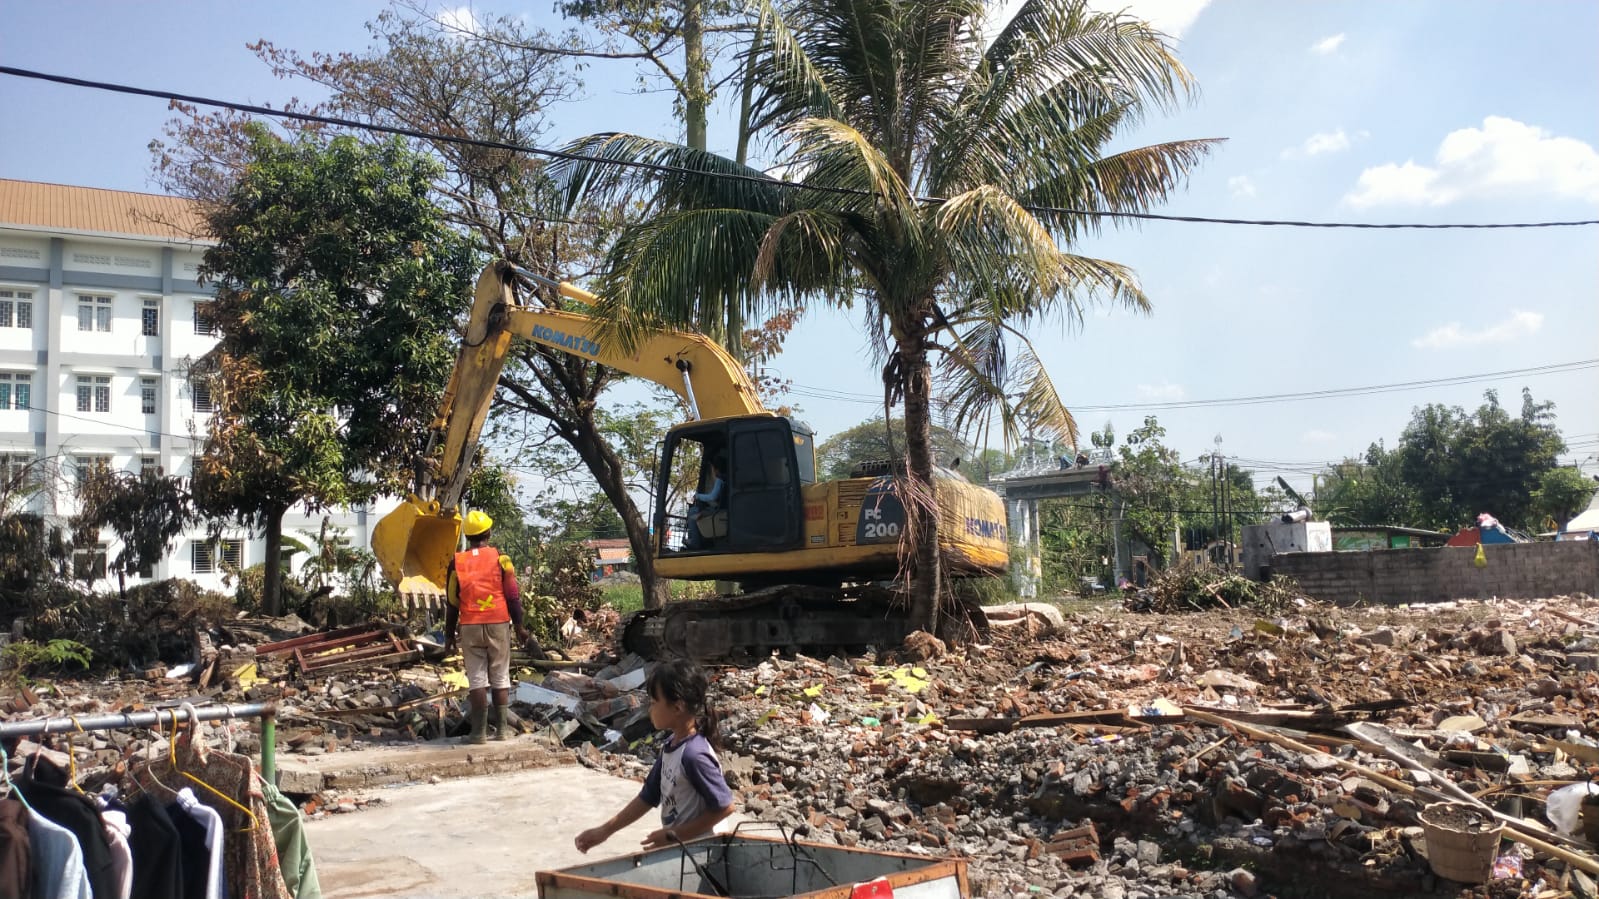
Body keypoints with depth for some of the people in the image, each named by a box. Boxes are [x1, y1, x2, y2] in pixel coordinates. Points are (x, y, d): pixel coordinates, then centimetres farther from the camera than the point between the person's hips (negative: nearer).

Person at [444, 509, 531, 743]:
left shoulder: (457, 562, 2)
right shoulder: (500, 559, -2)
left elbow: (452, 601, 4)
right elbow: (512, 595, -2)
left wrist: (449, 635, 11)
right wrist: (519, 625, 6)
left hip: (470, 627, 1)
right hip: (499, 624, -1)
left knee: (477, 679, 3)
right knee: (500, 678, 8)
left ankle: (479, 731, 1)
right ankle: (502, 729, 9)